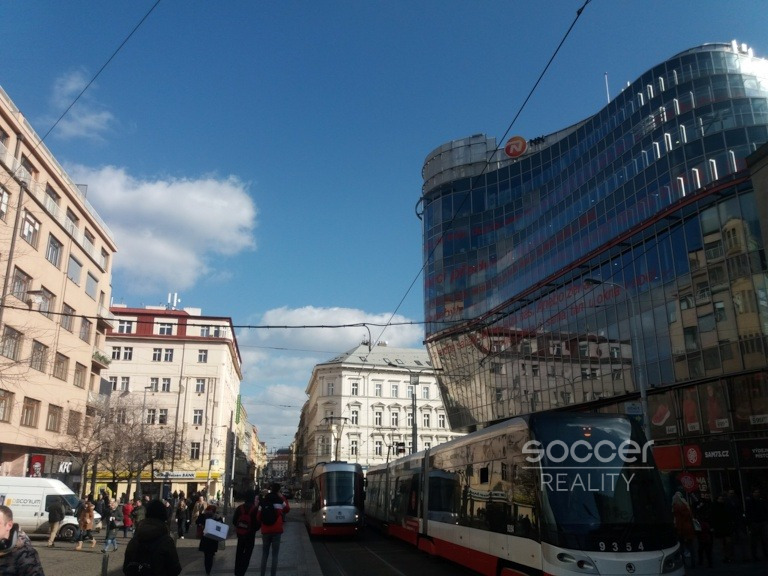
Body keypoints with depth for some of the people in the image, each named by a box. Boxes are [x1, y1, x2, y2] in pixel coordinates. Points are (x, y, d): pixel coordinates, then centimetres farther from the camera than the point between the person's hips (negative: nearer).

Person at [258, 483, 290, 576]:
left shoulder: (263, 502, -2)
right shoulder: (280, 501, -5)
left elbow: (258, 516, 2)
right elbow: (287, 509, 13)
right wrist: (282, 498, 15)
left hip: (265, 531, 2)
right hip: (277, 530, -2)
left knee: (264, 555, 12)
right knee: (275, 555, 2)